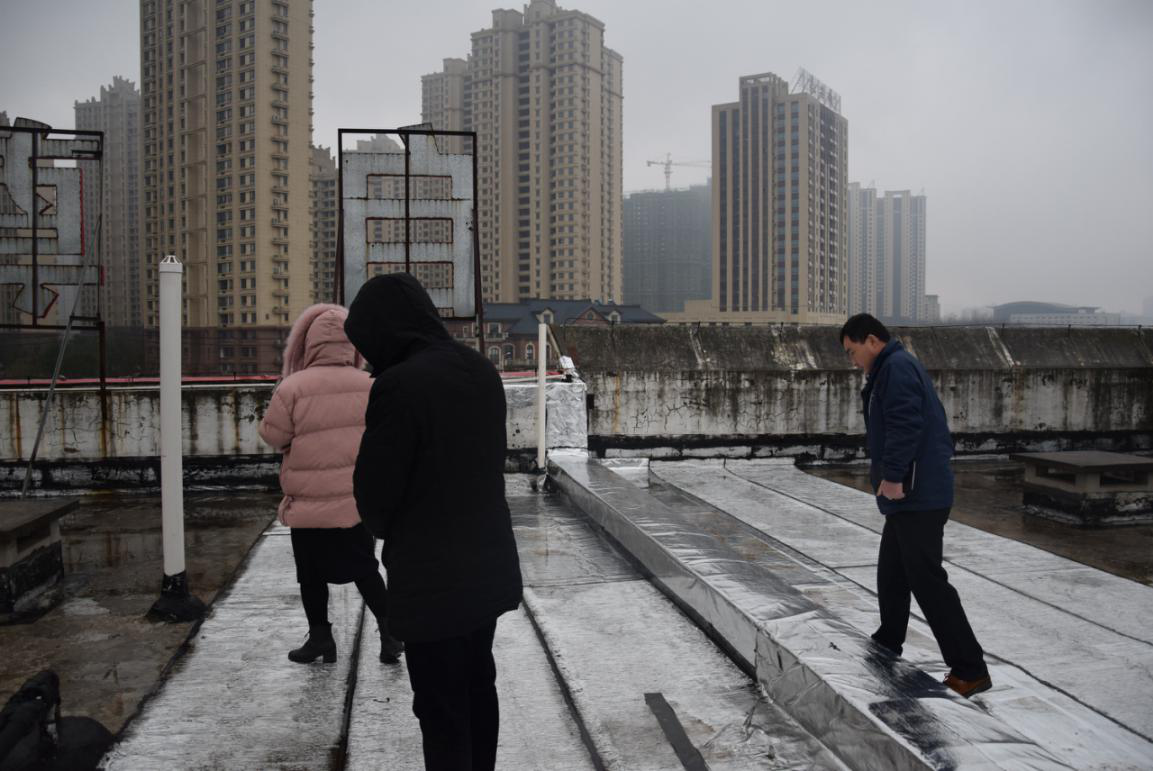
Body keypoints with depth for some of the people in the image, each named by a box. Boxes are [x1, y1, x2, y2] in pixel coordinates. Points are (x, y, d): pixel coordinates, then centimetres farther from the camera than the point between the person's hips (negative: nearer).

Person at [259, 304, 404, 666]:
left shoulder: (293, 387, -17)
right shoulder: (368, 386, -7)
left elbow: (272, 435, -7)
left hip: (309, 504, -3)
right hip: (356, 501, 3)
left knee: (311, 574, 15)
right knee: (365, 570, 15)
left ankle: (320, 636, 23)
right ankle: (389, 631, 11)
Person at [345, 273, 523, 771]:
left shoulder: (399, 384, -21)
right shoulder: (481, 370, 2)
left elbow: (375, 494, -14)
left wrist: (389, 532, 7)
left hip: (432, 576, -8)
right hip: (488, 563, 8)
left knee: (442, 710, 6)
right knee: (478, 687, 22)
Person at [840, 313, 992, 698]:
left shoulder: (897, 367, -12)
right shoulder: (893, 369, 21)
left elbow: (905, 425, -23)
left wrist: (892, 476, -23)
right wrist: (884, 470, 18)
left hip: (917, 496, -11)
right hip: (909, 496, 11)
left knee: (926, 580, -9)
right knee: (891, 575, 20)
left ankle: (970, 670, -4)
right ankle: (886, 650, 33)